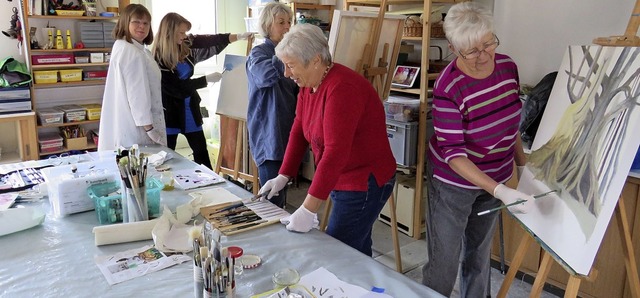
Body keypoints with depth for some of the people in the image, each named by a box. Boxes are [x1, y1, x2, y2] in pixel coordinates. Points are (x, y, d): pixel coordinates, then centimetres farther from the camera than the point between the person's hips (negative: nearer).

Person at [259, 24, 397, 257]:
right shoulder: (308, 85, 5)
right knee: (357, 249, 17)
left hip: (365, 185, -9)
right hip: (342, 181, 9)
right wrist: (283, 176, 3)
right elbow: (299, 132, 10)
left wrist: (308, 210, -30)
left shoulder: (342, 88, -24)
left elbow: (336, 151, -30)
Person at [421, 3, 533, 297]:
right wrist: (499, 191, -34)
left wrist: (522, 162, 13)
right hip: (454, 181, -5)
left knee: (479, 256, 20)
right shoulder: (448, 87, -25)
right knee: (444, 264, 1)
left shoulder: (507, 66, -6)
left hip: (495, 176, 6)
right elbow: (452, 152, -25)